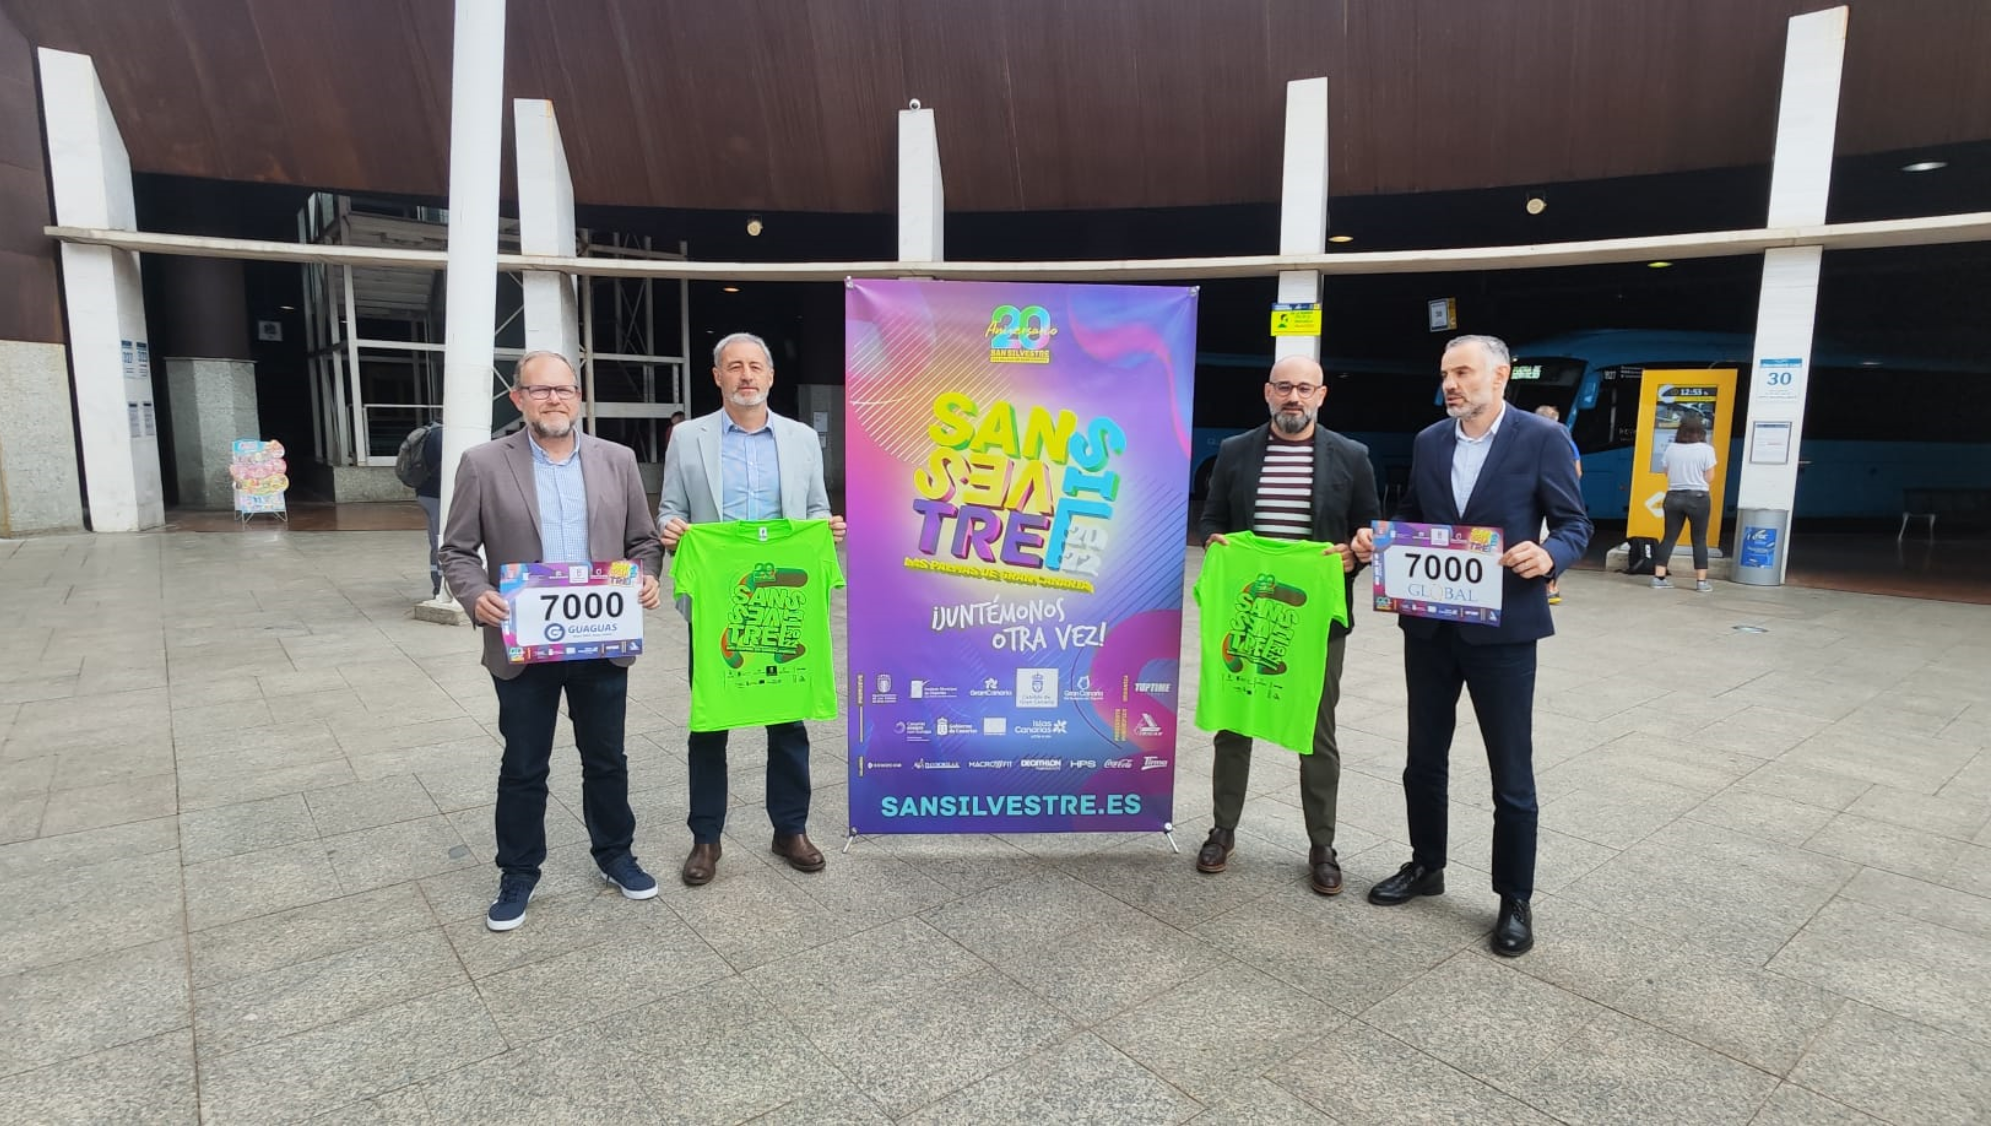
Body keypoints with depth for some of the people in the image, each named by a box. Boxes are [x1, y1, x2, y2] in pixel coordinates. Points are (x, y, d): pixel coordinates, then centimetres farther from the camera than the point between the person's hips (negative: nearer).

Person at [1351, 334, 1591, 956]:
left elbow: (1575, 523, -4)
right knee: (1423, 759, 16)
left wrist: (1548, 555, -25)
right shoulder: (1428, 441, 7)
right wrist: (1377, 538, -6)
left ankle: (1515, 899, 22)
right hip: (1429, 625, 5)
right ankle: (1426, 865, 35)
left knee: (1511, 774, 6)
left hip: (1502, 628, -4)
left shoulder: (1541, 438, -6)